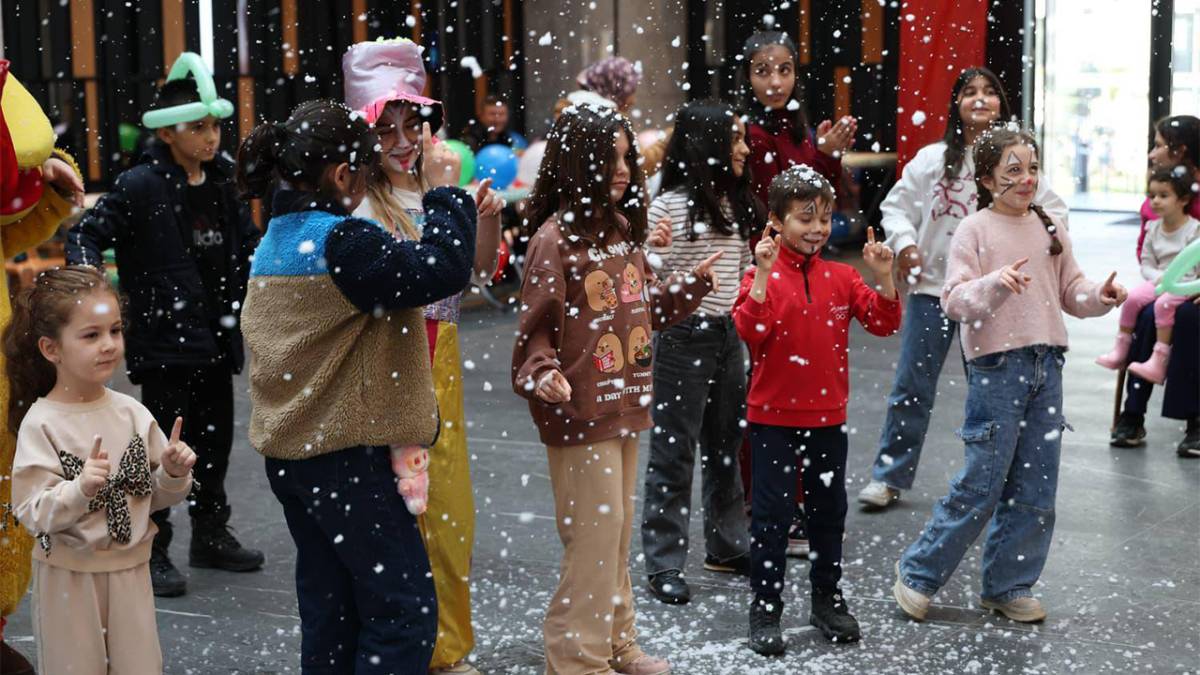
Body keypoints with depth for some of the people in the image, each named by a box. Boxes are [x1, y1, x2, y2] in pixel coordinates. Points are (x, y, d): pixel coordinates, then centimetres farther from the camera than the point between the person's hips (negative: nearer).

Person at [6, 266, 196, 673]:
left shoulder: (132, 413, -1)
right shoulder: (41, 423, -13)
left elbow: (155, 497, 9)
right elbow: (33, 515, -17)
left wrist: (173, 474, -11)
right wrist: (80, 489, -32)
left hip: (131, 569, 4)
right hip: (70, 576, -4)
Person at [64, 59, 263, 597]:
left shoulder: (222, 182, 8)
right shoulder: (141, 186, -11)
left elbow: (247, 243, 22)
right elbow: (87, 233, -13)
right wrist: (89, 273, -31)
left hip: (216, 340, 7)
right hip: (165, 342, -7)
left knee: (215, 443, 16)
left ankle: (211, 536, 31)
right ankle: (152, 551, 9)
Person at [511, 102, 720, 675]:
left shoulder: (622, 229, 11)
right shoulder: (555, 238, -13)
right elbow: (536, 326, -14)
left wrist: (697, 282, 13)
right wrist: (541, 376, -30)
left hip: (624, 404, 8)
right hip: (580, 411, -8)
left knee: (618, 529, 16)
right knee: (595, 531, -4)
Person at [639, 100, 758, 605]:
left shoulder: (735, 203, 9)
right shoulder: (671, 205, -13)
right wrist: (652, 249, -30)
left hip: (727, 334, 7)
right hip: (683, 336, -7)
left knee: (726, 444, 16)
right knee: (674, 450, -1)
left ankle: (727, 545, 30)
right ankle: (664, 563, 7)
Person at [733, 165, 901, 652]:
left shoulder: (841, 277, 3)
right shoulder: (762, 276, -9)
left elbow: (884, 323, -2)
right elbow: (750, 331, -24)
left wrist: (883, 278, -16)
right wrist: (763, 276, -31)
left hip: (828, 416, 4)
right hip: (773, 416, -4)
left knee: (828, 510, 14)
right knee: (772, 513, 3)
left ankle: (827, 599, 29)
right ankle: (765, 610, 12)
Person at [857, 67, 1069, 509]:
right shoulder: (932, 158, 3)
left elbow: (1055, 212, 9)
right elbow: (896, 205, 11)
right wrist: (905, 244, -4)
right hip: (932, 288, 0)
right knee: (911, 387, 4)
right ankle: (888, 477, 13)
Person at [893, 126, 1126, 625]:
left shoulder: (1050, 228, 10)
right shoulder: (975, 230, -4)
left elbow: (1071, 292, 15)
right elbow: (954, 301, -12)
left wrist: (1101, 296, -5)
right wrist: (996, 283, -28)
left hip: (1047, 364, 6)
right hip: (996, 365, -5)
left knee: (1035, 488, 8)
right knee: (982, 482, -4)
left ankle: (1008, 586, 21)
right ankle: (918, 573, 10)